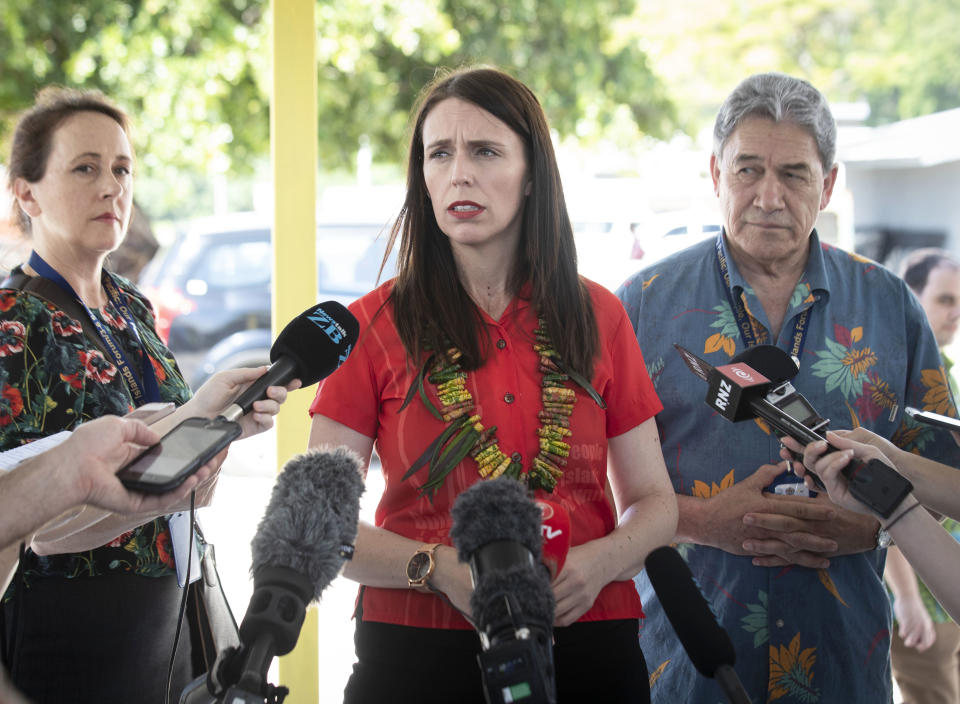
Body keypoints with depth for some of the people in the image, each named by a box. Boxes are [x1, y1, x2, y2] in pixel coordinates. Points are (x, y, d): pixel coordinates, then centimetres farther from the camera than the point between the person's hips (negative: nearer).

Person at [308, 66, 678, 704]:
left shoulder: (598, 317, 7)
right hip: (419, 652, -1)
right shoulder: (375, 325, 1)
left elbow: (654, 502, 10)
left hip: (586, 646, 2)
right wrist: (440, 568, -19)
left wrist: (598, 562, -11)